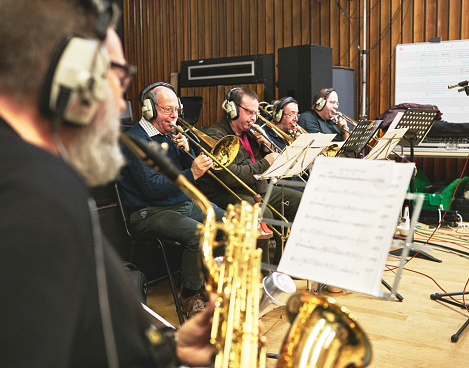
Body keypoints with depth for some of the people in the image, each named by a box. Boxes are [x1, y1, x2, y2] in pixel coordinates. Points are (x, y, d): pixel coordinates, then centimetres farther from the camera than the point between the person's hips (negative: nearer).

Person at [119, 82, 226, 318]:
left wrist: (187, 151, -6)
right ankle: (190, 296, -12)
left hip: (186, 203, 8)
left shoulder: (171, 134, 13)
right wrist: (191, 174, -28)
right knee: (198, 233, -32)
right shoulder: (136, 139, -12)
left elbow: (191, 170, 14)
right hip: (151, 213, -8)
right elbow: (151, 187, -22)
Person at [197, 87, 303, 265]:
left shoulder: (249, 132, 15)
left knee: (297, 200, 4)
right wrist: (265, 164, -18)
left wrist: (265, 146, 2)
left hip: (257, 190, 9)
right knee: (263, 214, -35)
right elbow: (230, 176, -24)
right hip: (227, 195, -9)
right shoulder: (216, 135, -13)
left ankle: (282, 263, 10)